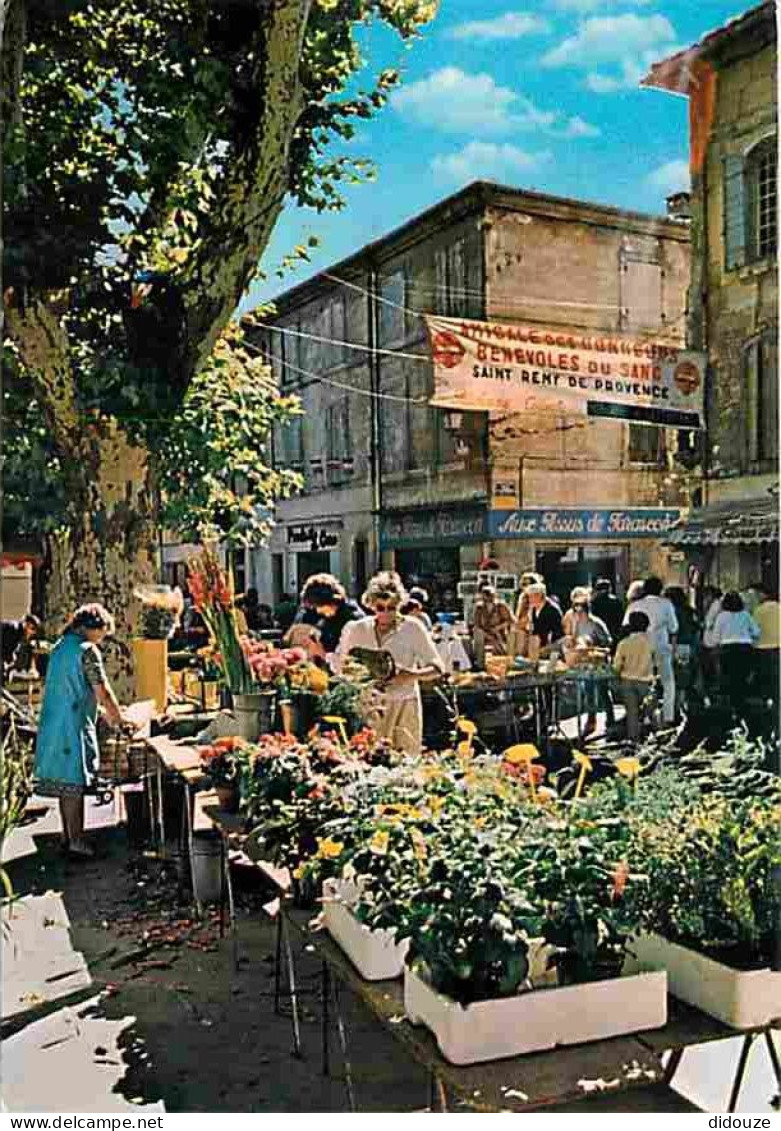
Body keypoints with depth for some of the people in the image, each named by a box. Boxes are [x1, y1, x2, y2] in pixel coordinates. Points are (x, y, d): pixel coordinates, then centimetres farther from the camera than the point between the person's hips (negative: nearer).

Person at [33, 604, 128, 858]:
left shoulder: (60, 646, 13)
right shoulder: (87, 650, -14)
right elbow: (103, 692, -14)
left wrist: (107, 711, 22)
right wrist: (117, 717, 1)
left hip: (53, 724, 9)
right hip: (74, 726, -9)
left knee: (65, 782, 15)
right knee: (74, 784, -3)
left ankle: (67, 834, 22)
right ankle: (76, 841, 2)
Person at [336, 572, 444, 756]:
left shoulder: (412, 628, -2)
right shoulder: (358, 629, 5)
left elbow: (437, 667, -1)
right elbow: (338, 664, 14)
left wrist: (413, 675, -19)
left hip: (404, 705, -2)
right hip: (370, 706, 2)